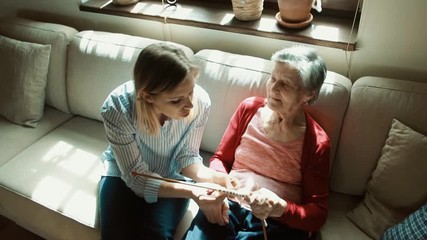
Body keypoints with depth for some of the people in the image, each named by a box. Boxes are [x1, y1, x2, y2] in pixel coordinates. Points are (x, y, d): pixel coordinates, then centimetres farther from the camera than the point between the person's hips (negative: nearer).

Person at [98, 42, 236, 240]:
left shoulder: (201, 102, -27)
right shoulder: (117, 109, -33)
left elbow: (186, 155, -12)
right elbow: (136, 178, -25)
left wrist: (205, 175, -33)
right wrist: (189, 192, -38)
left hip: (171, 176, 1)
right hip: (125, 175, 0)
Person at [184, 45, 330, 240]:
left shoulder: (317, 143, -4)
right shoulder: (249, 108, 4)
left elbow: (317, 214, -2)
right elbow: (220, 158, 11)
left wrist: (280, 208, -20)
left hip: (278, 222, -1)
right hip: (228, 204, 2)